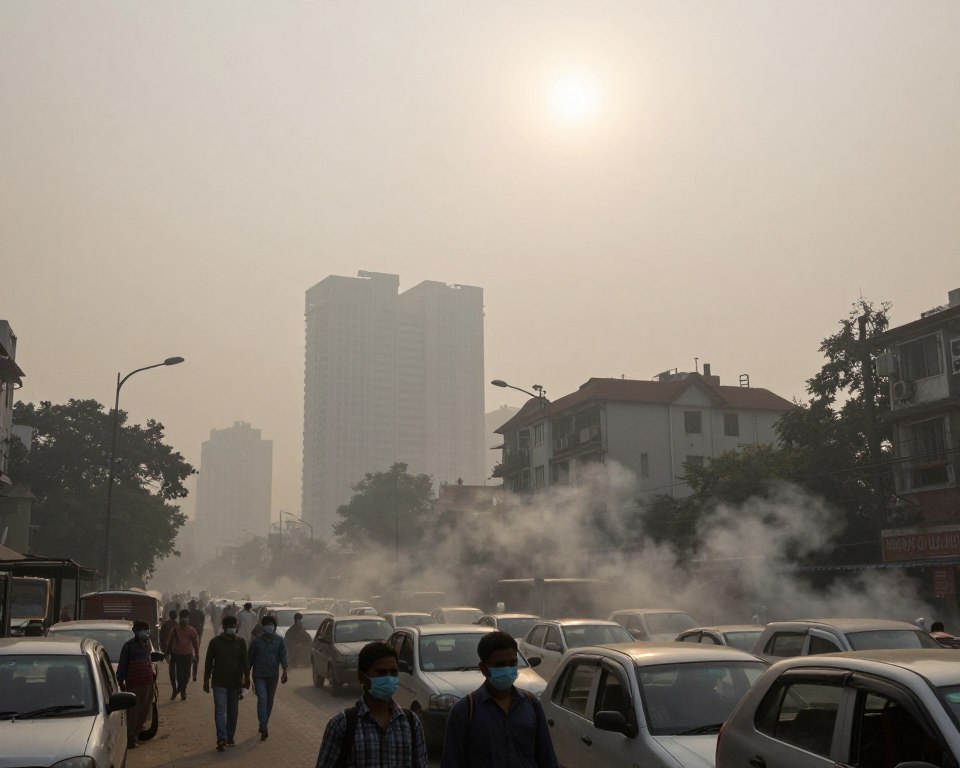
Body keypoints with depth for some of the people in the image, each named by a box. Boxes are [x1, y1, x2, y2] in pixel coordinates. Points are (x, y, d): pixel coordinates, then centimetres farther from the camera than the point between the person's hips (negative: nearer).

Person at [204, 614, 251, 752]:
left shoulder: (240, 642, 3)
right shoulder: (215, 642, -1)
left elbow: (245, 662, 5)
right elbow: (208, 662, 2)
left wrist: (246, 678, 0)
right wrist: (206, 680, 1)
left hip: (235, 683, 2)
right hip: (219, 683, -2)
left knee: (233, 711, 9)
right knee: (220, 710, -11)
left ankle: (230, 737, 20)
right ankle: (222, 739, -16)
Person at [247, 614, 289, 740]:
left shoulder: (279, 641, 0)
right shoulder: (256, 641, -3)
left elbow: (283, 656, -8)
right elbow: (250, 658, 4)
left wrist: (284, 671, -21)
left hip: (273, 676, 2)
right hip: (259, 675, -2)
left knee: (269, 701, 12)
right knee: (262, 699, -15)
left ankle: (263, 725, 29)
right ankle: (264, 729, -19)